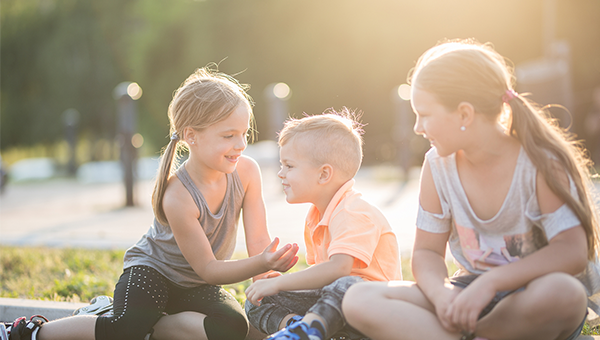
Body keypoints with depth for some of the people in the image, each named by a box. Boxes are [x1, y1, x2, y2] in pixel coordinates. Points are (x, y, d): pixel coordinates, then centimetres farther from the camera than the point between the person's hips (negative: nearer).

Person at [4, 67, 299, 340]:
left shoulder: (247, 172, -14)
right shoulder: (178, 197, -30)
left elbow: (258, 243, -9)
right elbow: (208, 268, -23)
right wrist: (262, 264, -36)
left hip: (196, 284, 5)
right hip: (151, 269, -5)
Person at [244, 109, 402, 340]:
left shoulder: (352, 213, -18)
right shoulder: (315, 216, 13)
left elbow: (338, 268, -32)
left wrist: (277, 283, -27)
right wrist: (281, 282, 2)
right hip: (330, 297, 9)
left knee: (345, 287, -43)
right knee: (255, 304, 0)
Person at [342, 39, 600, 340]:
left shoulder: (541, 163, -14)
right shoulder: (438, 166, 0)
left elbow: (573, 252, -22)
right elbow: (427, 251, 4)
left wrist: (491, 281, -32)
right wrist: (440, 293, -20)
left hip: (531, 302, -3)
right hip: (471, 294, 3)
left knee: (561, 291, -42)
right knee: (359, 301, -19)